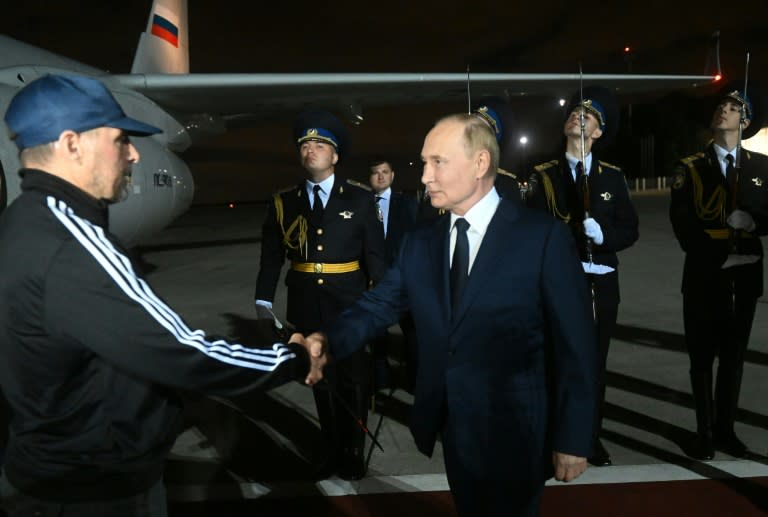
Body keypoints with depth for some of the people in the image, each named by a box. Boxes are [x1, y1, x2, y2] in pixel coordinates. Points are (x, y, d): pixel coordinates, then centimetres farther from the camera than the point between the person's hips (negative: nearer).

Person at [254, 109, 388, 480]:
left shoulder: (359, 198, -2)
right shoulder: (284, 202, 3)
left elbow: (375, 253, -3)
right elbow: (271, 256, 1)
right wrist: (263, 302, -7)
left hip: (349, 305, -2)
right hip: (305, 306, 2)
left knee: (353, 381, 11)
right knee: (320, 380, 15)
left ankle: (352, 452, 31)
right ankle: (332, 450, 33)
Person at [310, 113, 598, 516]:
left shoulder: (543, 236, -14)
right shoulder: (419, 242, 2)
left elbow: (575, 344, -12)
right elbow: (379, 306, -2)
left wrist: (572, 439, -10)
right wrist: (328, 340, -22)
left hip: (515, 433, -5)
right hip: (453, 428, 5)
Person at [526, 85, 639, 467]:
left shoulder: (613, 177, 8)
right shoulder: (543, 176, 2)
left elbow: (629, 231, 5)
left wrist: (603, 234, -16)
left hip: (601, 283, 3)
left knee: (595, 361, 12)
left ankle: (591, 437, 26)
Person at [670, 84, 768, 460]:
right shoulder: (690, 168, 1)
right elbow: (683, 227, -6)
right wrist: (717, 251, -14)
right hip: (705, 276, -2)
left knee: (734, 355, 12)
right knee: (703, 357, 6)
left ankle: (725, 429, 26)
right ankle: (705, 433, 19)